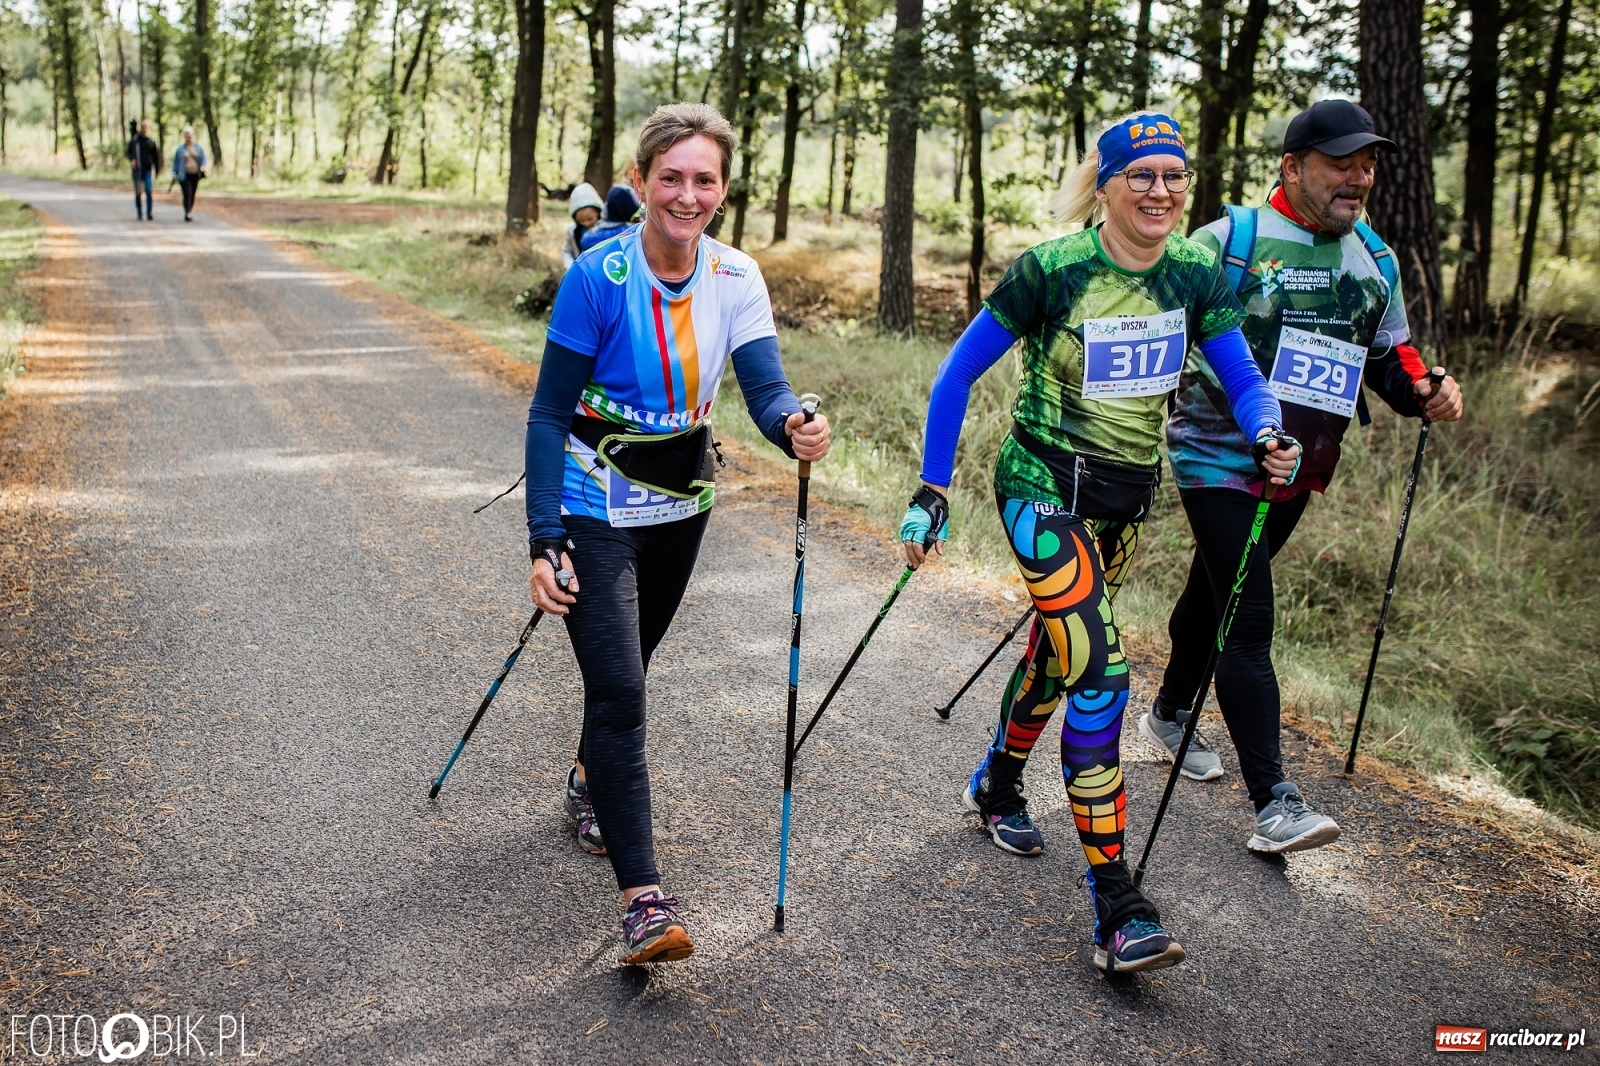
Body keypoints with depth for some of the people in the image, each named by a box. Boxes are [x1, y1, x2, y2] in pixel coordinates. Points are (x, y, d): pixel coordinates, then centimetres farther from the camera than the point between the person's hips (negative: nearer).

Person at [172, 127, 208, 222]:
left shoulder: (198, 147, 5)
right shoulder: (180, 148, 2)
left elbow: (203, 158, 8)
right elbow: (175, 161, 7)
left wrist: (203, 166, -13)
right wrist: (174, 173, 1)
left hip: (195, 175, 3)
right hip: (185, 175, -3)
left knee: (192, 195, 10)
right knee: (187, 194, -14)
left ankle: (189, 213, 23)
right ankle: (187, 214, -18)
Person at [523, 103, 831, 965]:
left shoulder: (735, 278, -7)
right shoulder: (598, 278, -20)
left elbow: (765, 387, -17)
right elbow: (549, 414, -17)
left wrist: (795, 429, -42)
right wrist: (544, 542, -24)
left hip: (682, 501, 5)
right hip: (597, 507, -5)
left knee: (626, 662, 23)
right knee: (619, 687, -15)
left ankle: (591, 780, 51)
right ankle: (642, 899, -13)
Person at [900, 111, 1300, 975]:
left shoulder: (1197, 273, -3)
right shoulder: (1052, 269, -16)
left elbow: (1243, 381, 2)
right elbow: (958, 373, -11)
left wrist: (1268, 435, -21)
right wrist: (931, 492, -14)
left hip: (1128, 492, 6)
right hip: (1044, 482, -6)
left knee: (1057, 646, 20)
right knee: (1098, 671, -16)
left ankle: (997, 785, 49)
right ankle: (1116, 910, -12)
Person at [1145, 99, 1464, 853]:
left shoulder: (1375, 259, 10)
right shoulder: (1229, 240, -10)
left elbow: (1388, 354, 21)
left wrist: (1423, 394, 1)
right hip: (1218, 458, -6)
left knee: (1217, 594, 21)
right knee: (1248, 620, -11)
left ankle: (1169, 714, 42)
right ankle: (1273, 803, -12)